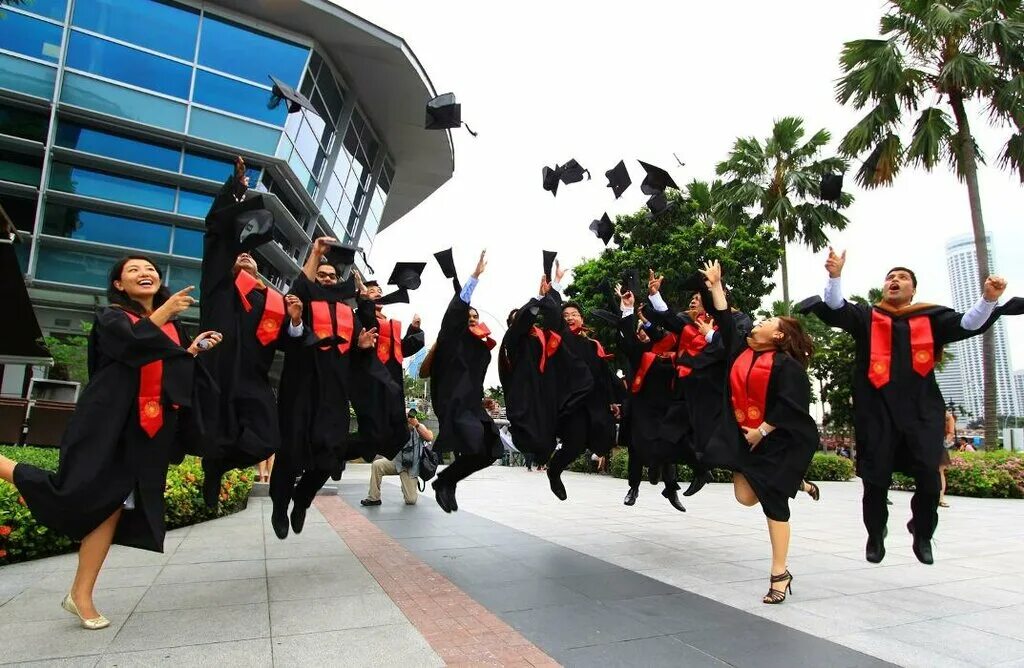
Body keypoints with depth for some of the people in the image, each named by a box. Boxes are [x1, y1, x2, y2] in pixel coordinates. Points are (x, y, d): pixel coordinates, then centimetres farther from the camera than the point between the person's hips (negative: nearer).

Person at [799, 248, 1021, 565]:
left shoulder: (930, 318, 13)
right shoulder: (866, 316, 9)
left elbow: (968, 324, -1)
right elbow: (835, 309, -7)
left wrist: (988, 299, -21)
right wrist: (835, 275, -24)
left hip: (921, 409, 1)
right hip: (876, 410, -1)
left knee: (929, 477, -5)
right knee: (875, 479, 3)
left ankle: (922, 534, 24)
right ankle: (876, 534, 27)